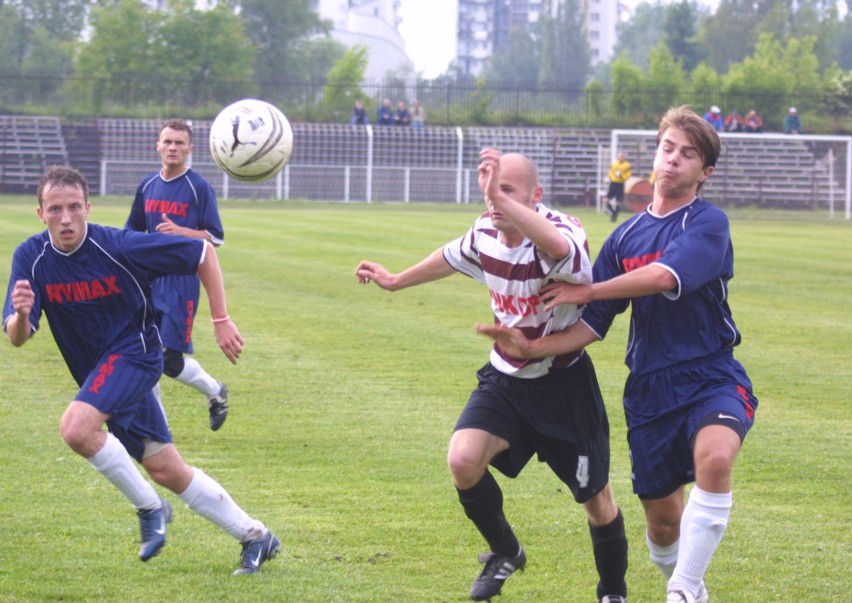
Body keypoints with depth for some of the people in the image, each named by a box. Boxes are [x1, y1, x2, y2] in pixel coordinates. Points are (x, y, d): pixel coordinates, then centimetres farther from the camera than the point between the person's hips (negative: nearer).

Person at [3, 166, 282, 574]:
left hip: (133, 351, -6)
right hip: (99, 371, 6)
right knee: (166, 472, 9)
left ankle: (149, 508, -9)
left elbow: (203, 253, -11)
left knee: (77, 428, -30)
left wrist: (221, 321, -12)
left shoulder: (119, 247, -22)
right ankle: (255, 536, 24)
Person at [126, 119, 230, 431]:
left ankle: (215, 392, 18)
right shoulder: (147, 186, 9)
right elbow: (132, 231, 21)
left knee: (171, 360, -9)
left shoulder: (199, 188, -6)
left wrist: (180, 231, -22)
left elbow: (216, 238, -8)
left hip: (182, 281, -5)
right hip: (148, 279, 5)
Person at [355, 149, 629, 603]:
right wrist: (396, 281, 32)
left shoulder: (560, 231, -27)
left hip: (563, 383, -5)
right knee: (463, 460, -18)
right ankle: (504, 553, 9)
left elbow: (559, 248, -55)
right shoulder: (485, 234, -6)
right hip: (504, 378, 5)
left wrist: (501, 199, -62)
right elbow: (451, 257, 19)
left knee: (596, 501, 6)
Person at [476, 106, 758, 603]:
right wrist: (532, 348, -2)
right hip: (650, 390, 5)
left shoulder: (709, 223, -6)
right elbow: (594, 324, 13)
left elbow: (666, 277, -24)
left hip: (710, 377, -5)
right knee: (662, 521, 7)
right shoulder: (626, 237, 10)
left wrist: (584, 291, -12)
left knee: (714, 456, -36)